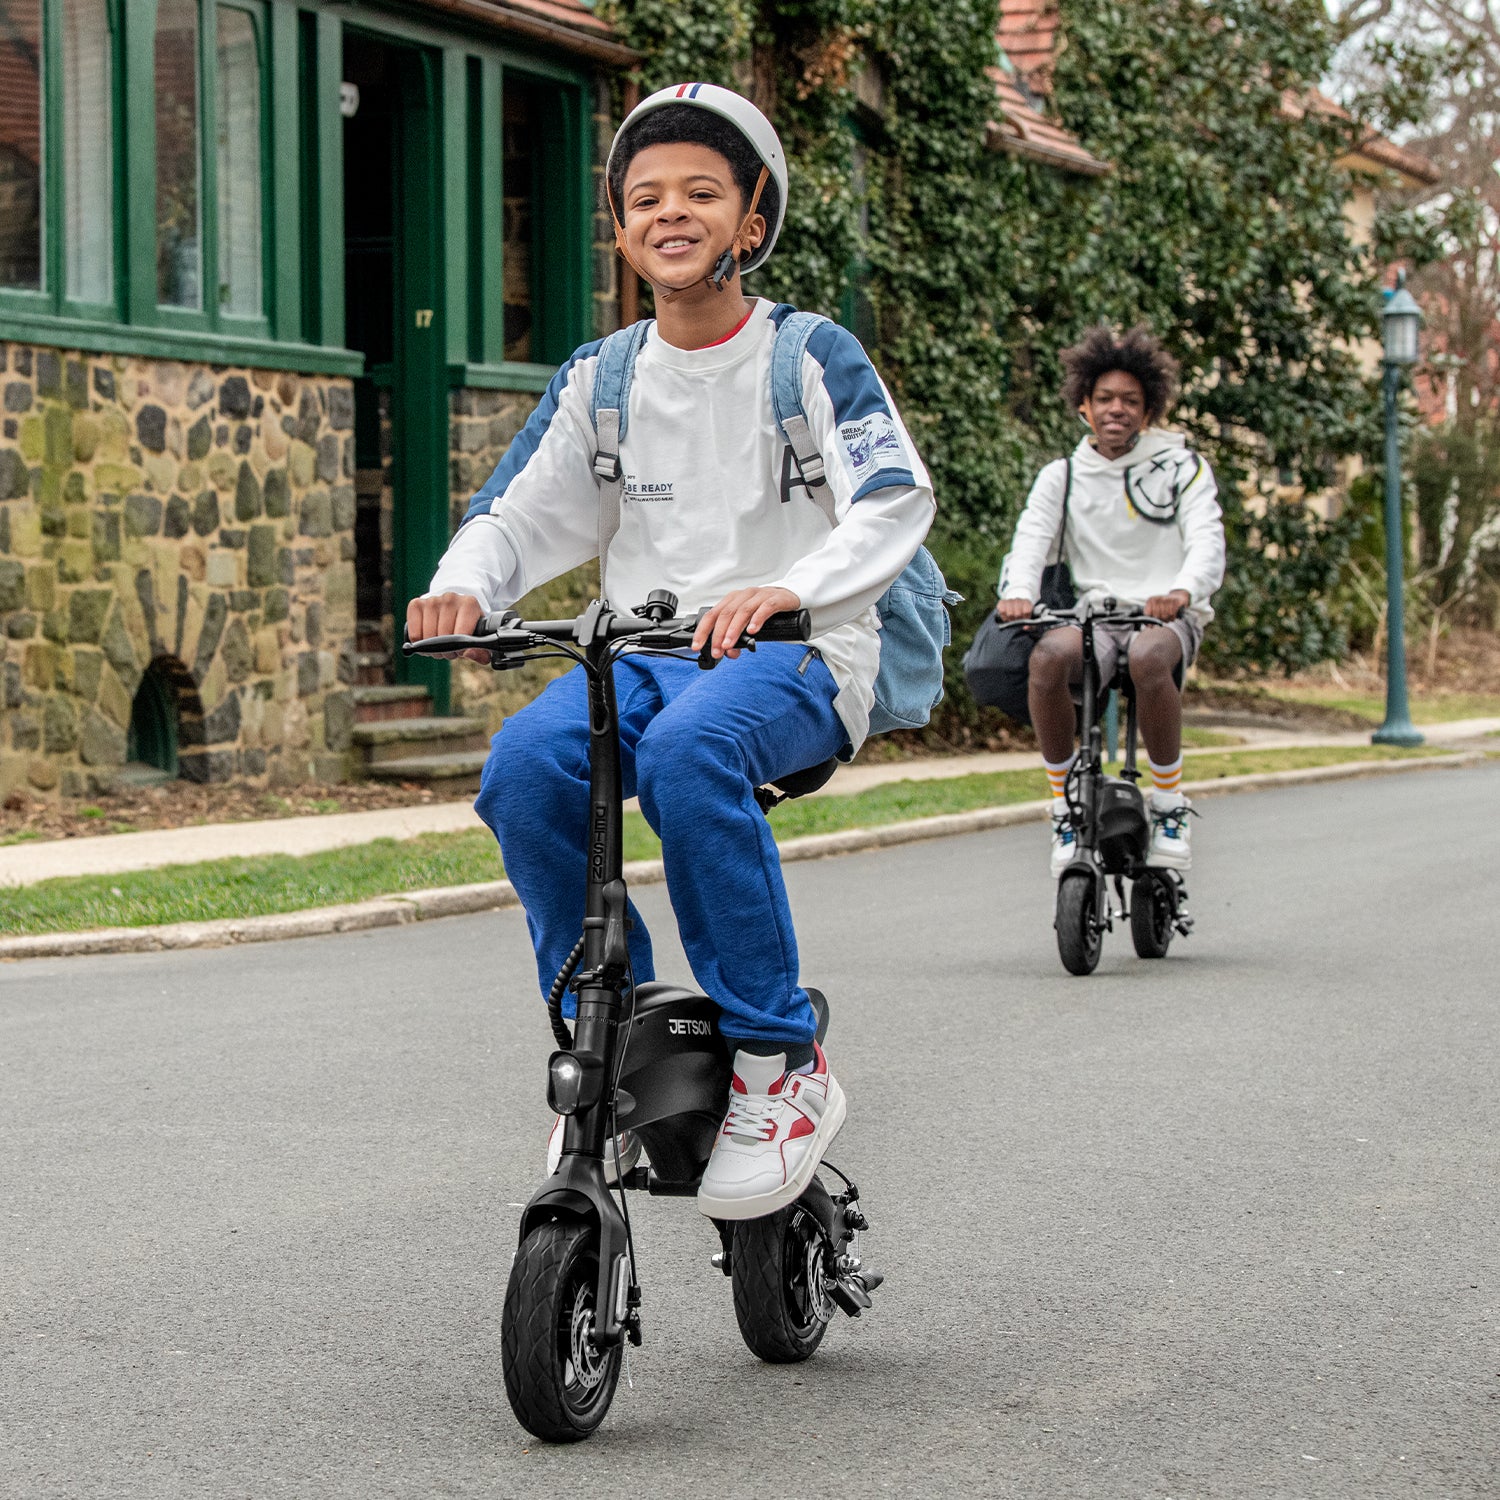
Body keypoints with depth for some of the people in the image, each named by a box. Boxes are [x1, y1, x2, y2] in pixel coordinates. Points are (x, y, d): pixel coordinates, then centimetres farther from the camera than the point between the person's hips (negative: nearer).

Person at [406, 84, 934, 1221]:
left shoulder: (813, 358, -1)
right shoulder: (600, 381, 12)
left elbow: (898, 498, -13)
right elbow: (516, 512, 12)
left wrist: (790, 588, -32)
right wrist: (464, 588, -12)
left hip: (796, 659, -4)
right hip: (644, 656, 4)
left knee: (688, 746, -38)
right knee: (526, 764, -28)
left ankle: (783, 1064, -26)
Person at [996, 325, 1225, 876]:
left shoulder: (1182, 468, 8)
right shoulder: (1062, 476, 14)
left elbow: (1207, 538, -7)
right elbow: (1032, 536, -1)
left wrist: (1183, 589, -31)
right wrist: (1018, 592, -25)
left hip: (1167, 616, -2)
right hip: (1093, 613, 2)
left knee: (1148, 657, -40)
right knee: (1049, 655, -35)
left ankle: (1169, 804, -20)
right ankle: (1066, 804, -17)